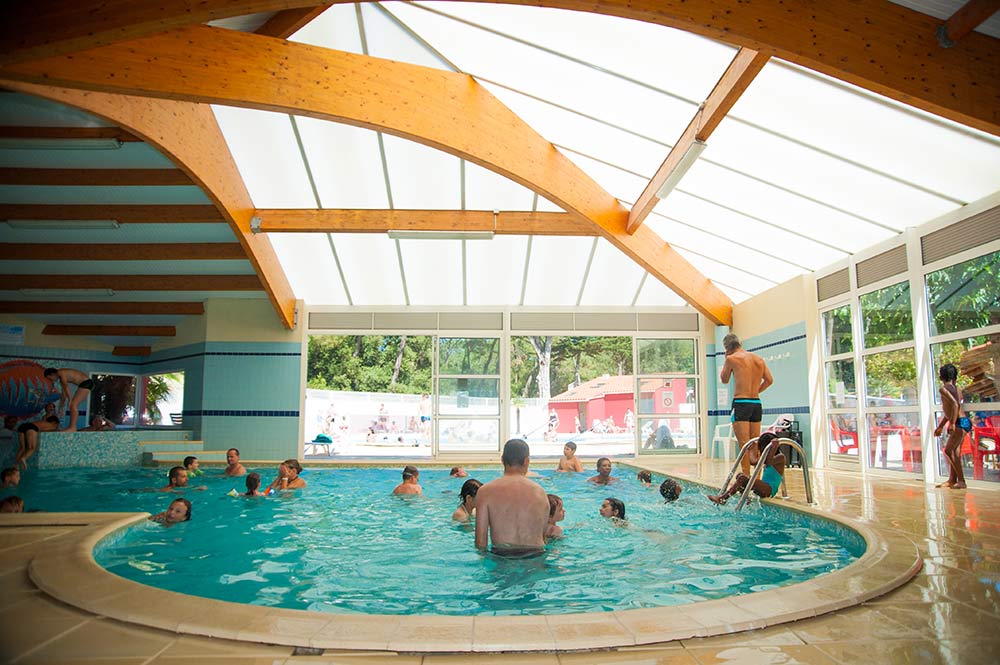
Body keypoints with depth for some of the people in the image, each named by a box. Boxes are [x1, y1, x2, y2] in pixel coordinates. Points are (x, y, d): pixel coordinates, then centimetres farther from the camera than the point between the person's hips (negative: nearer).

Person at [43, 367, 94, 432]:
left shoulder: (61, 372, -5)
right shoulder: (61, 379, 23)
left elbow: (66, 386, -17)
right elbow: (63, 394, 26)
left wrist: (69, 400, -21)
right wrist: (60, 409, 27)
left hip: (86, 383, -10)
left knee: (73, 405, -14)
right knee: (73, 406, 10)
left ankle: (72, 428, -17)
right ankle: (72, 427, 8)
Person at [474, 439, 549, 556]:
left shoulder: (486, 492, -3)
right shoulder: (540, 491, 4)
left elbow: (480, 541, -4)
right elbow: (543, 537, 12)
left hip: (501, 555, -3)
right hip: (535, 556, 3)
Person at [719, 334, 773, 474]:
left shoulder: (732, 359, -5)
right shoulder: (759, 359, 11)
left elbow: (724, 379, 8)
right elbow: (769, 380, 12)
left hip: (741, 403, -6)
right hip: (757, 403, 6)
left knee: (743, 444, -7)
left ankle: (747, 477, -9)